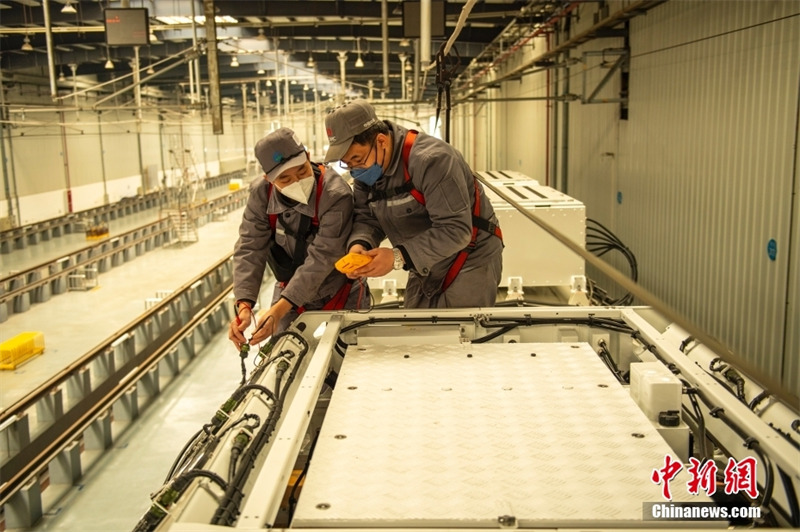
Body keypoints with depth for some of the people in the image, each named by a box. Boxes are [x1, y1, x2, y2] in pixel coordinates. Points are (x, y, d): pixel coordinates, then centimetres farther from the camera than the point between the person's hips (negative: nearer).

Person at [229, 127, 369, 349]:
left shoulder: (336, 195, -31)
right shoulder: (261, 194, -16)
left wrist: (280, 309, -38)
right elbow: (250, 249, -16)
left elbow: (321, 258, -33)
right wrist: (244, 305, -30)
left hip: (340, 292, -3)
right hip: (290, 289, 4)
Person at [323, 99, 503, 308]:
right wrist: (359, 244, -23)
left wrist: (398, 257, -34)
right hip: (426, 268, 7)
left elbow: (455, 230, -30)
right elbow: (366, 218, 0)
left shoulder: (430, 160, -27)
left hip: (470, 260, -7)